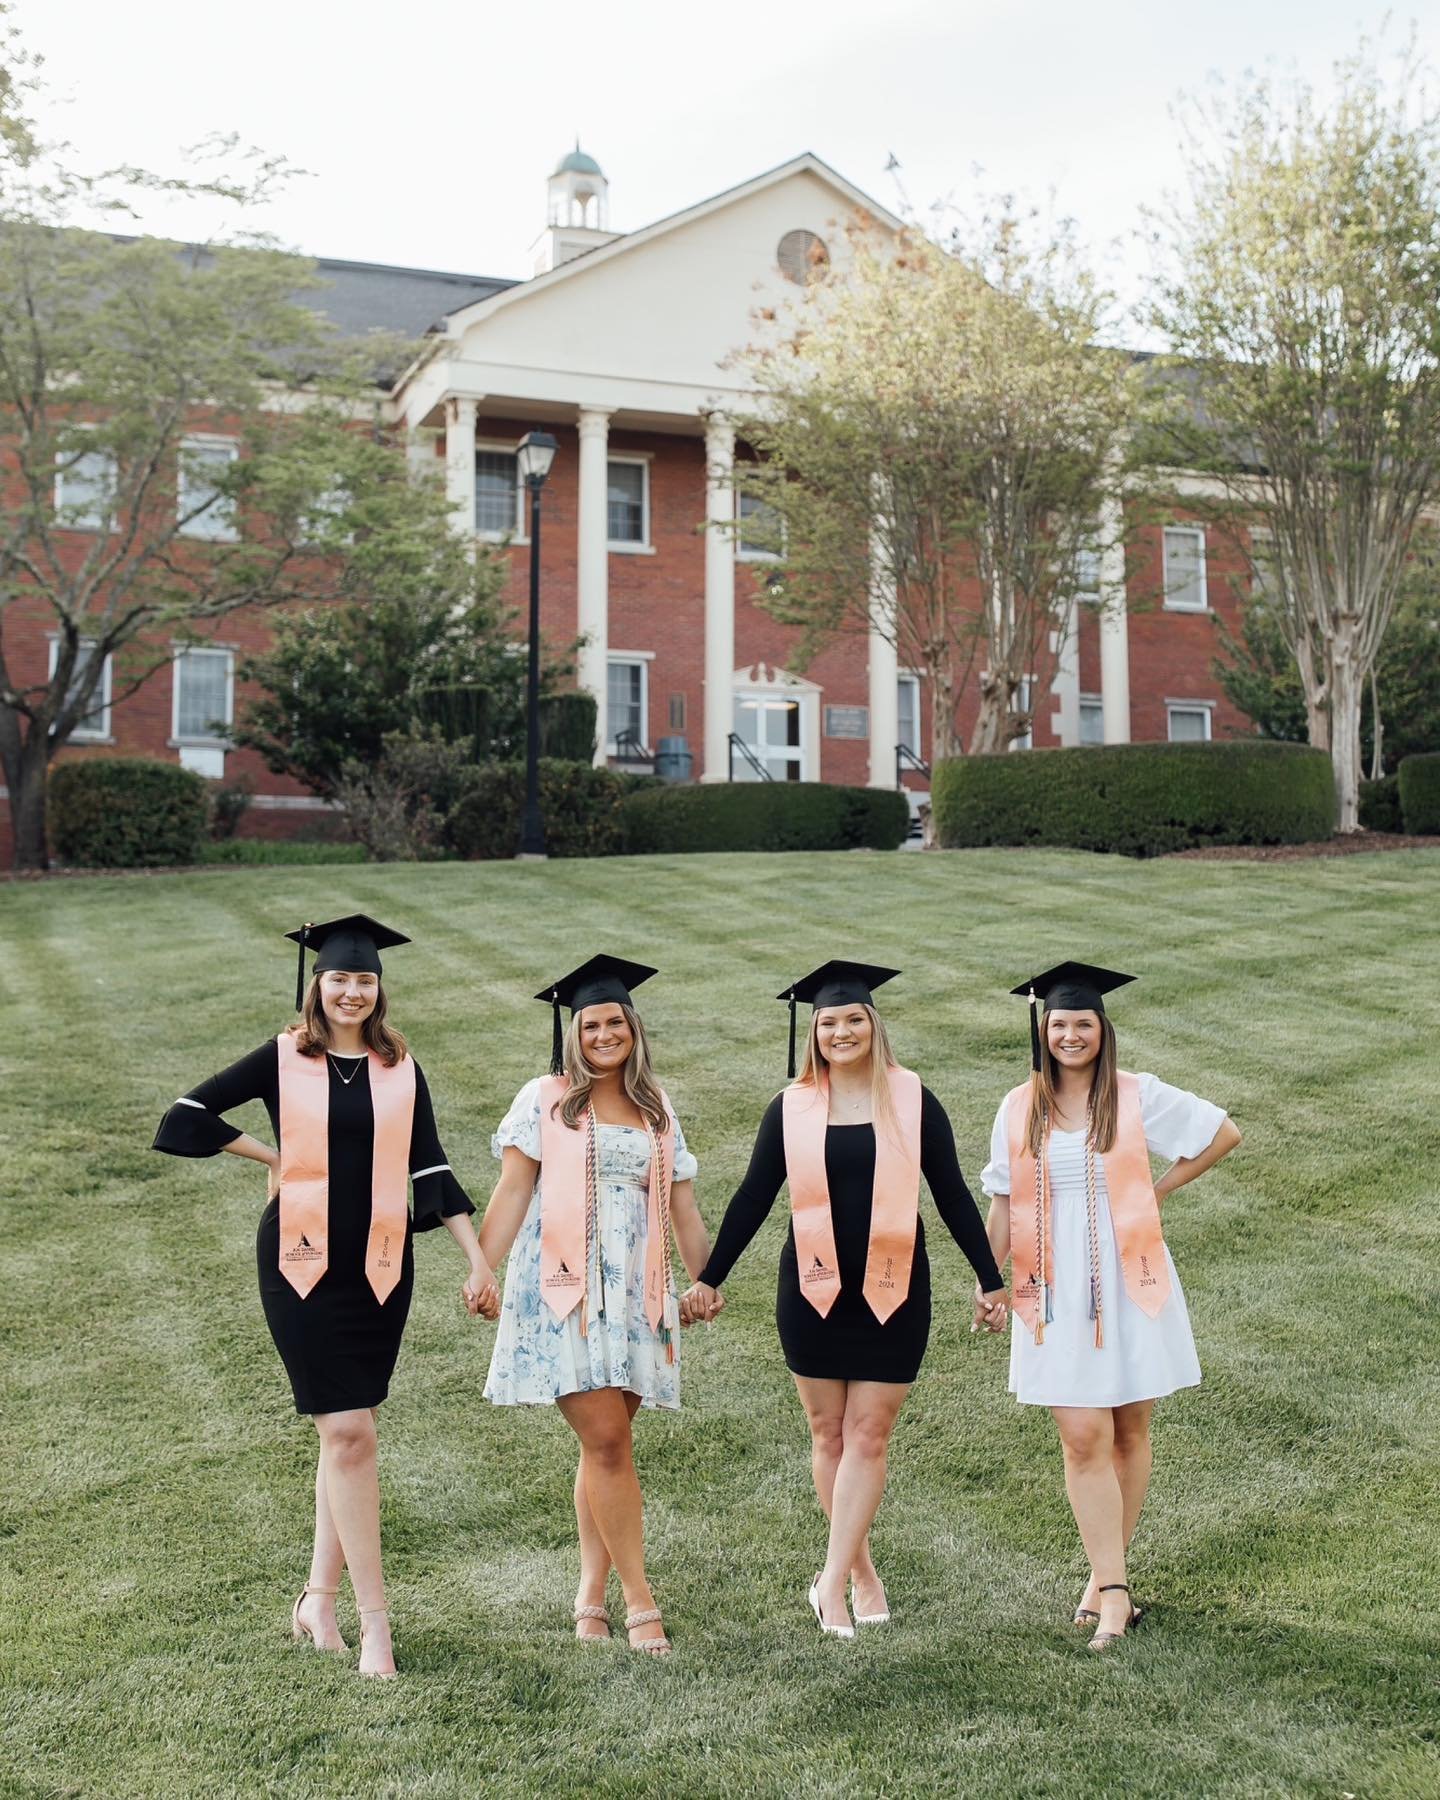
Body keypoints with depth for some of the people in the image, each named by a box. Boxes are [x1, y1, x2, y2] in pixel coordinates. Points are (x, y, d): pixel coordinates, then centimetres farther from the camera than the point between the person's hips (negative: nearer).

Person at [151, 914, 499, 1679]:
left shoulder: (400, 1070, 5)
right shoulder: (284, 1059, -2)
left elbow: (430, 1169, 5)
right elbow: (188, 1116, 2)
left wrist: (477, 1260, 0)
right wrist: (275, 1158, 0)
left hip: (379, 1264, 3)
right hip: (303, 1262, -3)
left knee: (348, 1429, 9)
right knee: (347, 1432, -8)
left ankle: (320, 1595, 21)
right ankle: (374, 1618, -4)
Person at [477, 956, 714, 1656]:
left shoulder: (657, 1110, 14)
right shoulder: (544, 1099, 3)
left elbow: (682, 1206, 16)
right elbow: (512, 1191, -2)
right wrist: (482, 1270, -10)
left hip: (634, 1293, 4)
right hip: (563, 1289, -4)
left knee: (604, 1446, 5)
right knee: (606, 1441, -9)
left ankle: (591, 1596, 15)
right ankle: (639, 1603, -3)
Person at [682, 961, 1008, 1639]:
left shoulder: (913, 1102, -1)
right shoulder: (791, 1108, 1)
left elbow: (952, 1196, 3)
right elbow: (752, 1198, 7)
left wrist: (991, 1280, 2)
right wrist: (709, 1278, 7)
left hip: (892, 1291, -1)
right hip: (812, 1290, 1)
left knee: (867, 1435, -3)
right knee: (828, 1433, 7)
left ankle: (833, 1580, 1)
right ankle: (860, 1569, 20)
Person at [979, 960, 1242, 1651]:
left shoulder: (1137, 1097, -2)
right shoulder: (1020, 1109, 3)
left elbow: (1225, 1135, 5)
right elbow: (1003, 1201, 9)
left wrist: (1157, 1188, 2)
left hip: (1128, 1285, 0)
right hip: (1055, 1291, 0)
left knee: (1128, 1433, 7)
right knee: (1083, 1438, -6)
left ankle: (1105, 1574, 22)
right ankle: (1113, 1590, -2)